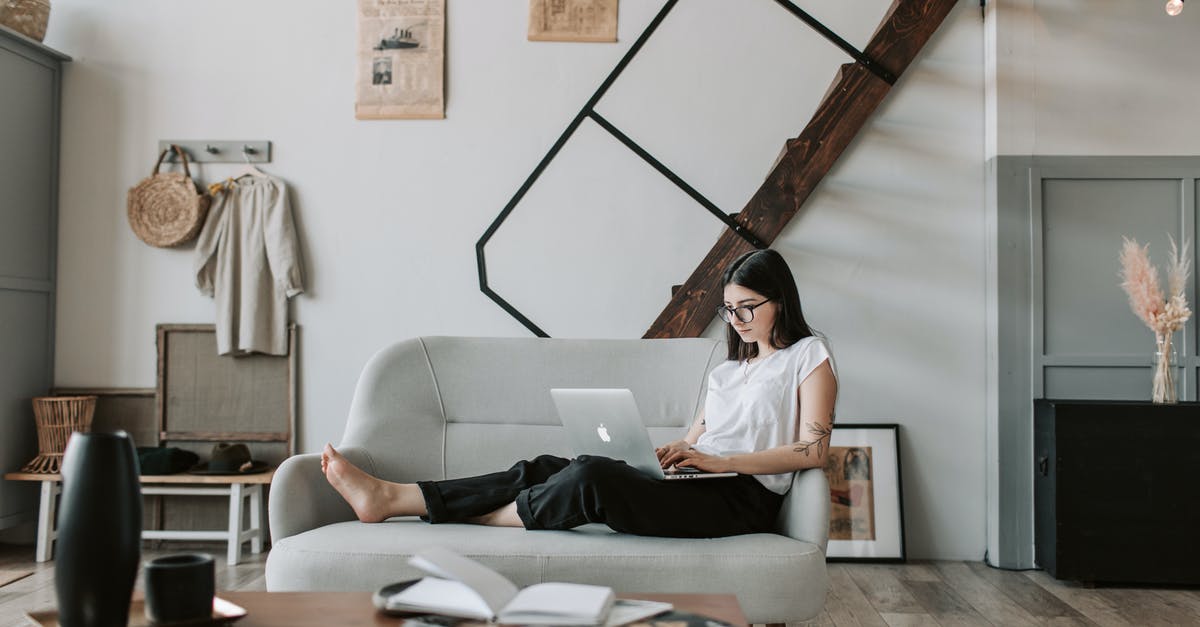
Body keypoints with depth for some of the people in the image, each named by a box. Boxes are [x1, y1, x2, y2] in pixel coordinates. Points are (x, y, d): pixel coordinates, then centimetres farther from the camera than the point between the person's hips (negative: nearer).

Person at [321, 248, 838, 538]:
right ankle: (389, 497, -14)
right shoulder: (729, 369, 29)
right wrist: (673, 450, -2)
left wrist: (720, 461, -14)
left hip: (745, 497, -7)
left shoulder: (808, 356, 5)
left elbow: (813, 450, -8)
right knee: (547, 468, -11)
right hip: (698, 486, 7)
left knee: (592, 476, -30)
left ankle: (481, 519, -10)